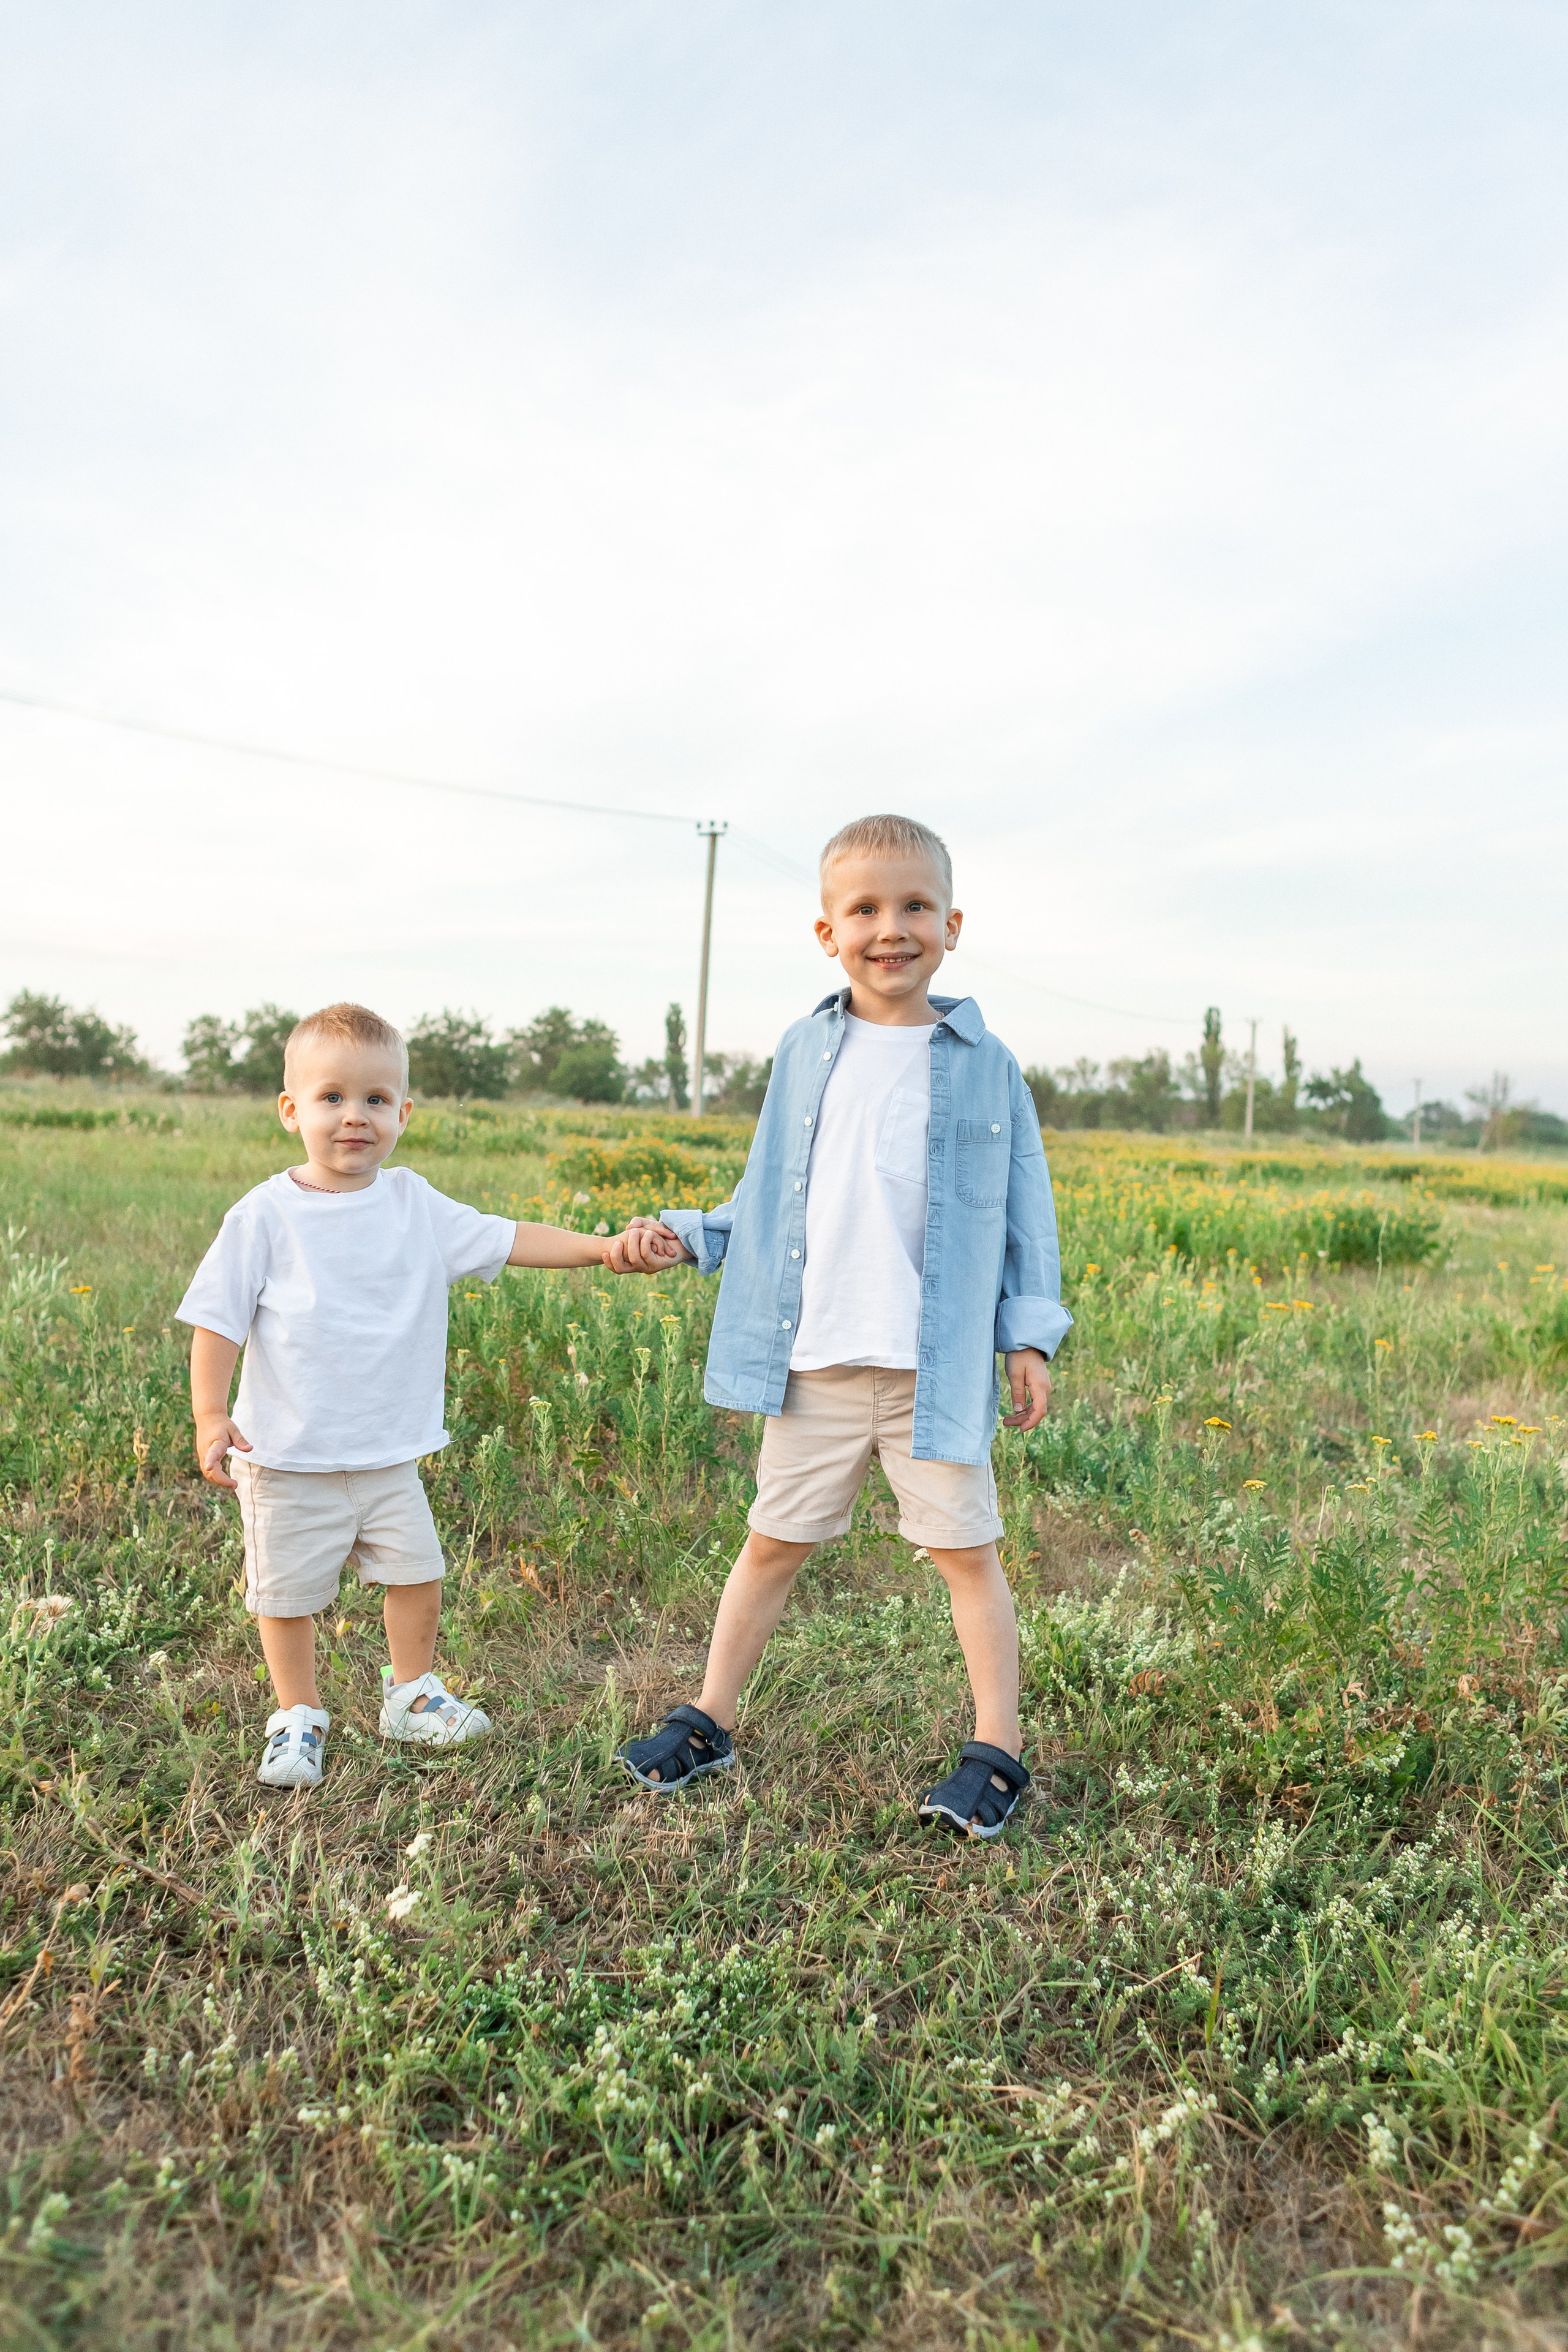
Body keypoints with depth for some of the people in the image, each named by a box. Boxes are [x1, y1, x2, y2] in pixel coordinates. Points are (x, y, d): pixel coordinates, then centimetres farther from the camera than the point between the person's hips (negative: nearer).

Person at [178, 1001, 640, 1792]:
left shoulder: (414, 1205, -1)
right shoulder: (265, 1215, -9)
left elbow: (506, 1241, -1)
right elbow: (218, 1319, -7)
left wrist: (604, 1246, -10)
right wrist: (210, 1413, -17)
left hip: (390, 1452, 3)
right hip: (287, 1456, -3)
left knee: (416, 1575, 13)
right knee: (287, 1593, 9)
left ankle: (410, 1694, 36)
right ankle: (297, 1716, 31)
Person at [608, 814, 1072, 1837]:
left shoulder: (984, 1062, 0)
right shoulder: (806, 1052, 6)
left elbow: (1025, 1211, 4)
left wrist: (1030, 1337, 0)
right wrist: (683, 1236, 0)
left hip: (939, 1366, -2)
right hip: (815, 1363, 3)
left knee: (966, 1551, 8)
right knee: (771, 1544, 14)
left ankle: (998, 1752, 22)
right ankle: (709, 1723, 30)